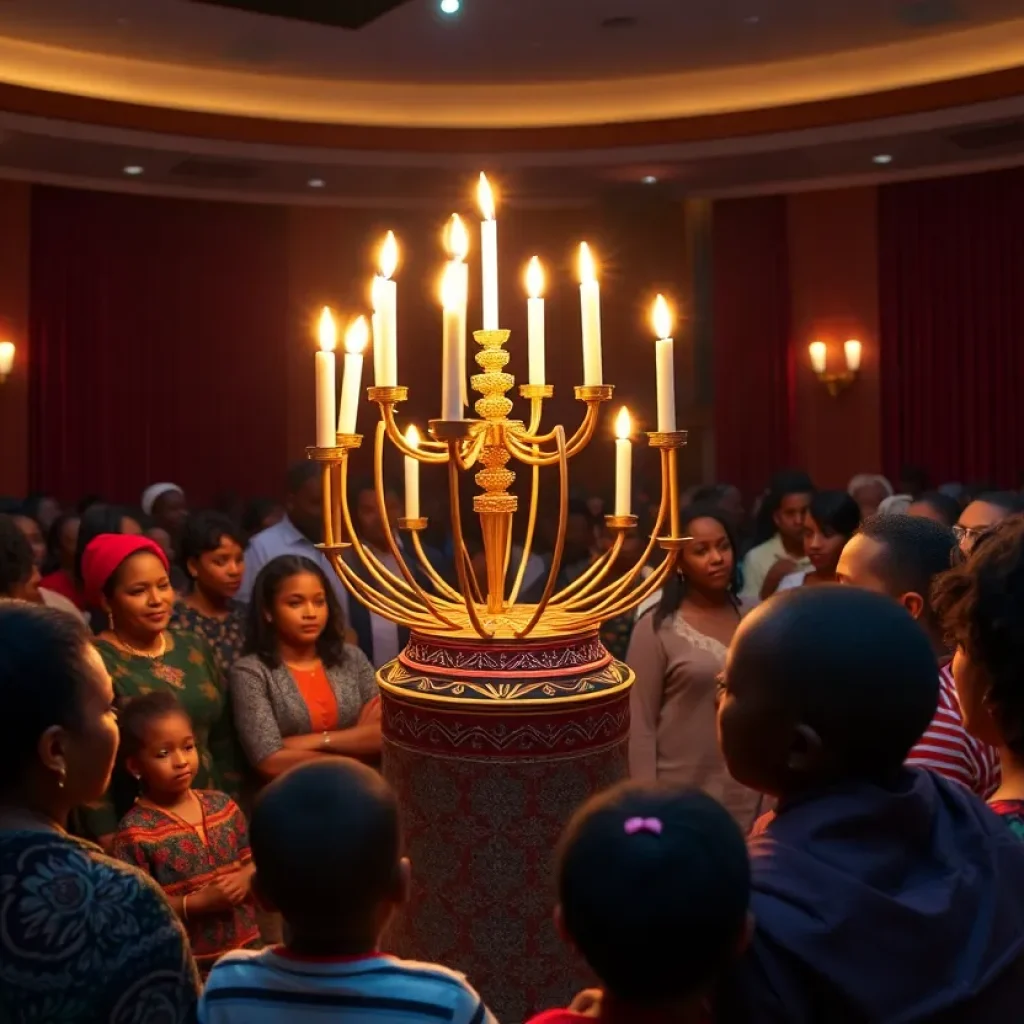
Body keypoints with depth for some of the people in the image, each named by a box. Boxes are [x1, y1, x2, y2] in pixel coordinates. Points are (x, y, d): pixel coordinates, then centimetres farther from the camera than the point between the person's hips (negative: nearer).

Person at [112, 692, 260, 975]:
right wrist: (200, 902, -22)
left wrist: (245, 879, -11)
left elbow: (254, 863, 10)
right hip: (185, 966, -5)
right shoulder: (135, 832, -14)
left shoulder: (222, 805, 2)